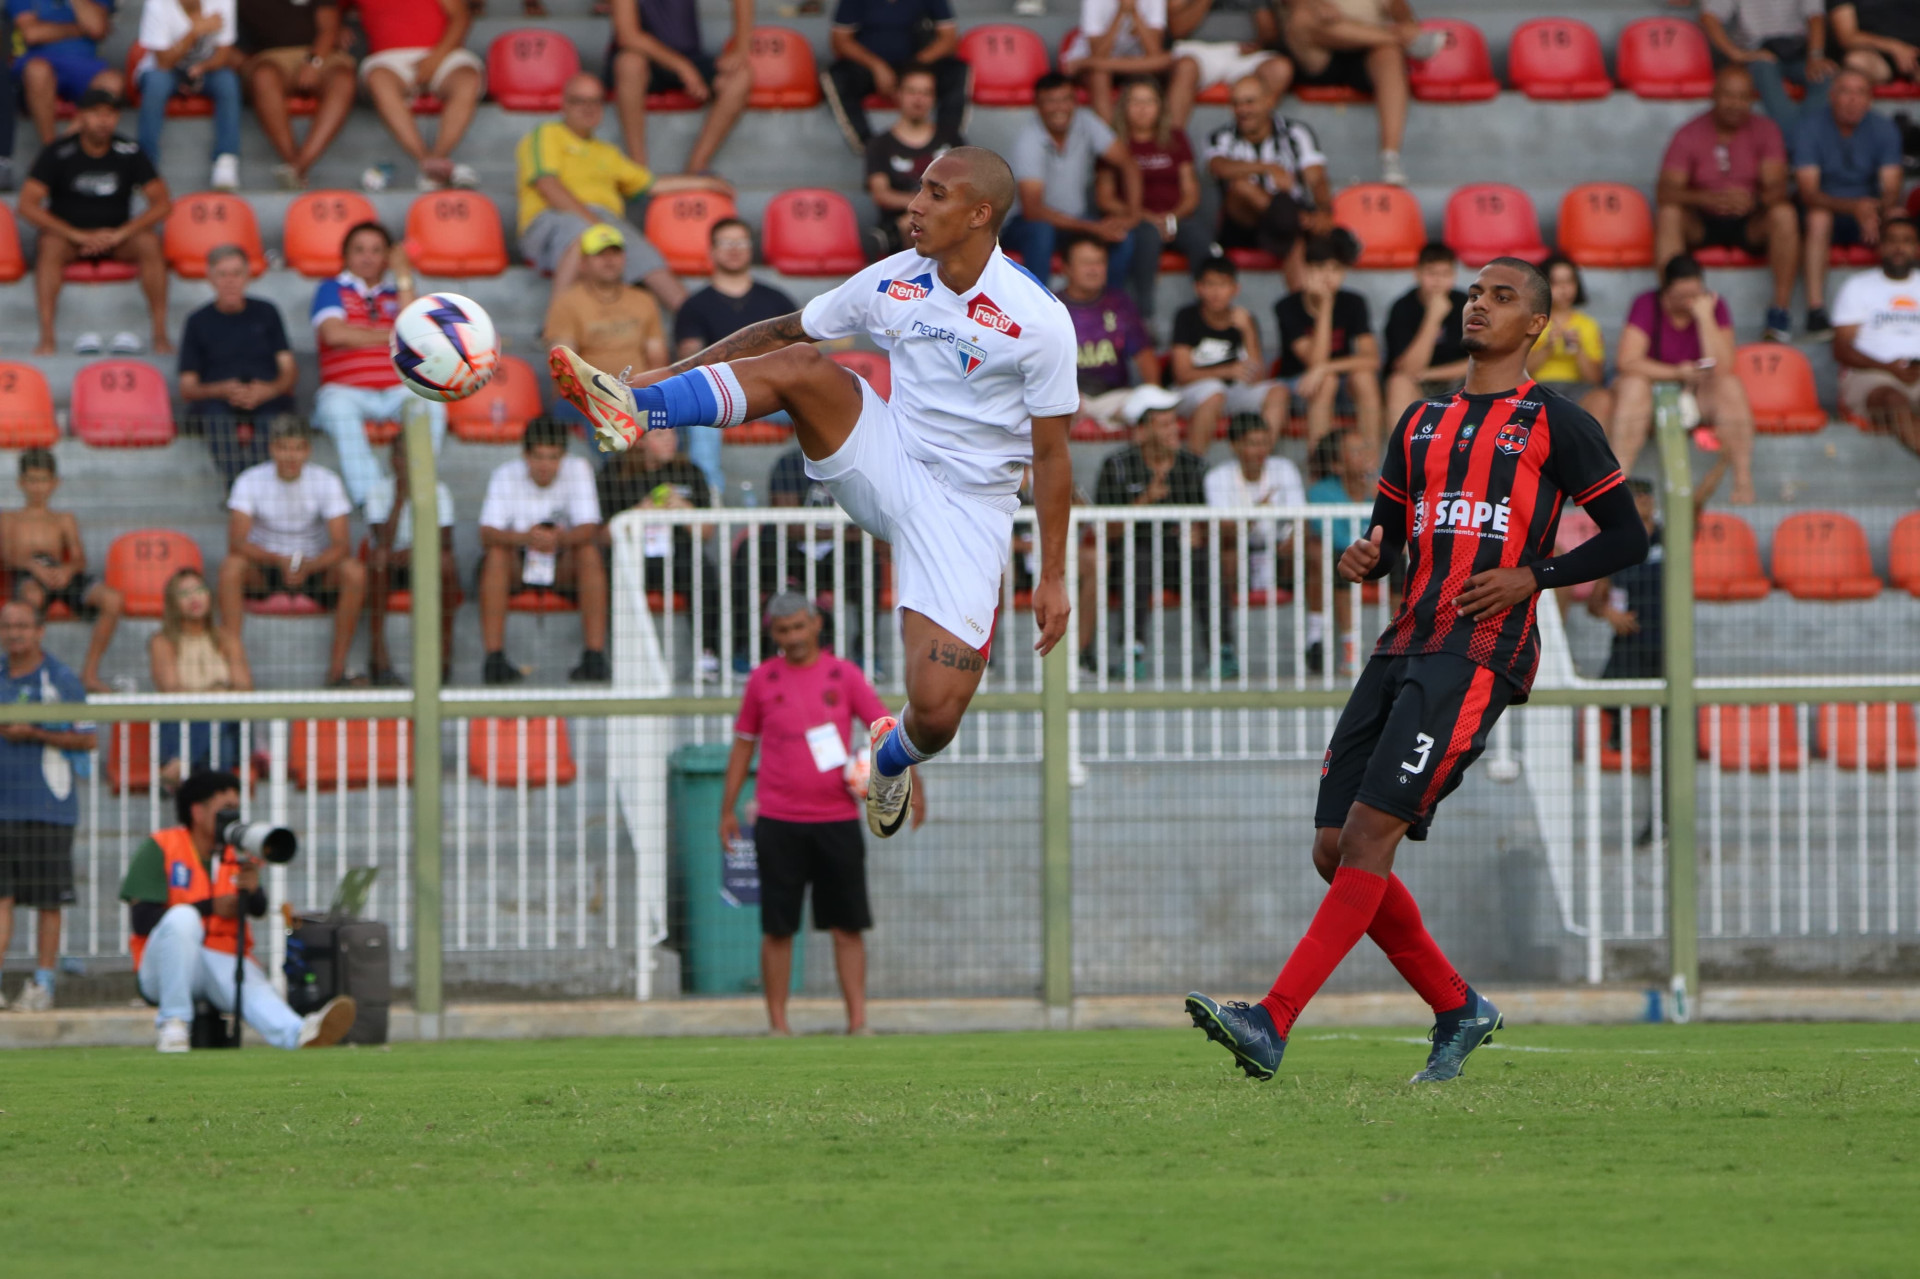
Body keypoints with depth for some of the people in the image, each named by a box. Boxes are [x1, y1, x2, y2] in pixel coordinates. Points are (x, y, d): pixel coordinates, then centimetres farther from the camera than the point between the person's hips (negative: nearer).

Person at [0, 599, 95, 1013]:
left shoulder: (61, 680, -1)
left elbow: (86, 738, -5)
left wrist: (34, 734, -14)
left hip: (48, 804, -4)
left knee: (48, 899, 0)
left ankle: (44, 983, 6)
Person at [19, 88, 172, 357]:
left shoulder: (130, 153, -4)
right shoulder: (57, 154, -9)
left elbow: (161, 203, -7)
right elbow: (28, 206, -16)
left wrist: (120, 234, -23)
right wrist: (77, 235, -26)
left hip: (117, 237, 1)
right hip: (68, 235, -1)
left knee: (149, 242, -29)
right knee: (50, 245, -35)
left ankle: (161, 336, -27)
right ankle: (46, 338, -39)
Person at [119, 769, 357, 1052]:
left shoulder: (237, 857, 15)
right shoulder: (160, 848, 1)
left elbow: (262, 919, 4)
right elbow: (143, 920, -9)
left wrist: (252, 892, -19)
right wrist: (209, 907, -14)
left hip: (226, 961, 3)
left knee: (254, 986, -31)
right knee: (183, 917, -34)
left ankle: (300, 1034, -65)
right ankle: (172, 1024, -26)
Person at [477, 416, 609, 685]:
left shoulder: (577, 469, -8)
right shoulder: (505, 476, -11)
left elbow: (589, 529, -19)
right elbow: (487, 534, -23)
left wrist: (561, 538, -42)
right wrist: (524, 538, -45)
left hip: (562, 570, 1)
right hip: (514, 571, -1)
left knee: (590, 552, -28)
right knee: (496, 553, -32)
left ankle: (595, 657, -32)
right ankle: (494, 658, -35)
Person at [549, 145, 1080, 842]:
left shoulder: (1039, 319, -14)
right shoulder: (892, 282, 0)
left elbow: (1051, 455, -9)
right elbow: (782, 333, 10)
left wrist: (1052, 576, -8)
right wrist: (669, 374, 6)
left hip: (967, 509, -4)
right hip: (885, 464, 4)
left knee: (937, 712, -16)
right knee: (803, 364, -22)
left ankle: (893, 756, 22)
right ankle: (633, 407, -39)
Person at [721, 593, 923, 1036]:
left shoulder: (843, 675, 5)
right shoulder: (762, 679, 7)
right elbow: (743, 743, 14)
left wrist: (912, 783, -12)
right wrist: (728, 809, 10)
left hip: (837, 820, 0)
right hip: (778, 824, 0)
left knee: (847, 925, -1)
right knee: (777, 928, -1)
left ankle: (857, 1020, 2)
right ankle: (778, 1024, 4)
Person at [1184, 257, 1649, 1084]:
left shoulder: (1556, 425, 3)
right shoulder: (1421, 423, 22)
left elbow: (1627, 537, 3)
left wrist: (1531, 576, -9)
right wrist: (1366, 560, 1)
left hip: (1480, 652, -7)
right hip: (1405, 644, 7)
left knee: (1369, 834, -17)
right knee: (1335, 849, 0)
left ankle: (1273, 1026, -24)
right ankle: (1458, 1009, 16)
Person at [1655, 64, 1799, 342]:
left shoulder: (1765, 130, -3)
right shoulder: (1690, 135, -7)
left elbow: (1777, 186, -16)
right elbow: (1666, 192, -19)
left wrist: (1755, 200, -41)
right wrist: (1707, 199, -40)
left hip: (1750, 224, 0)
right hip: (1702, 223, 0)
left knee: (1784, 213, -31)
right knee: (1668, 213, -31)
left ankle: (1780, 308, -27)